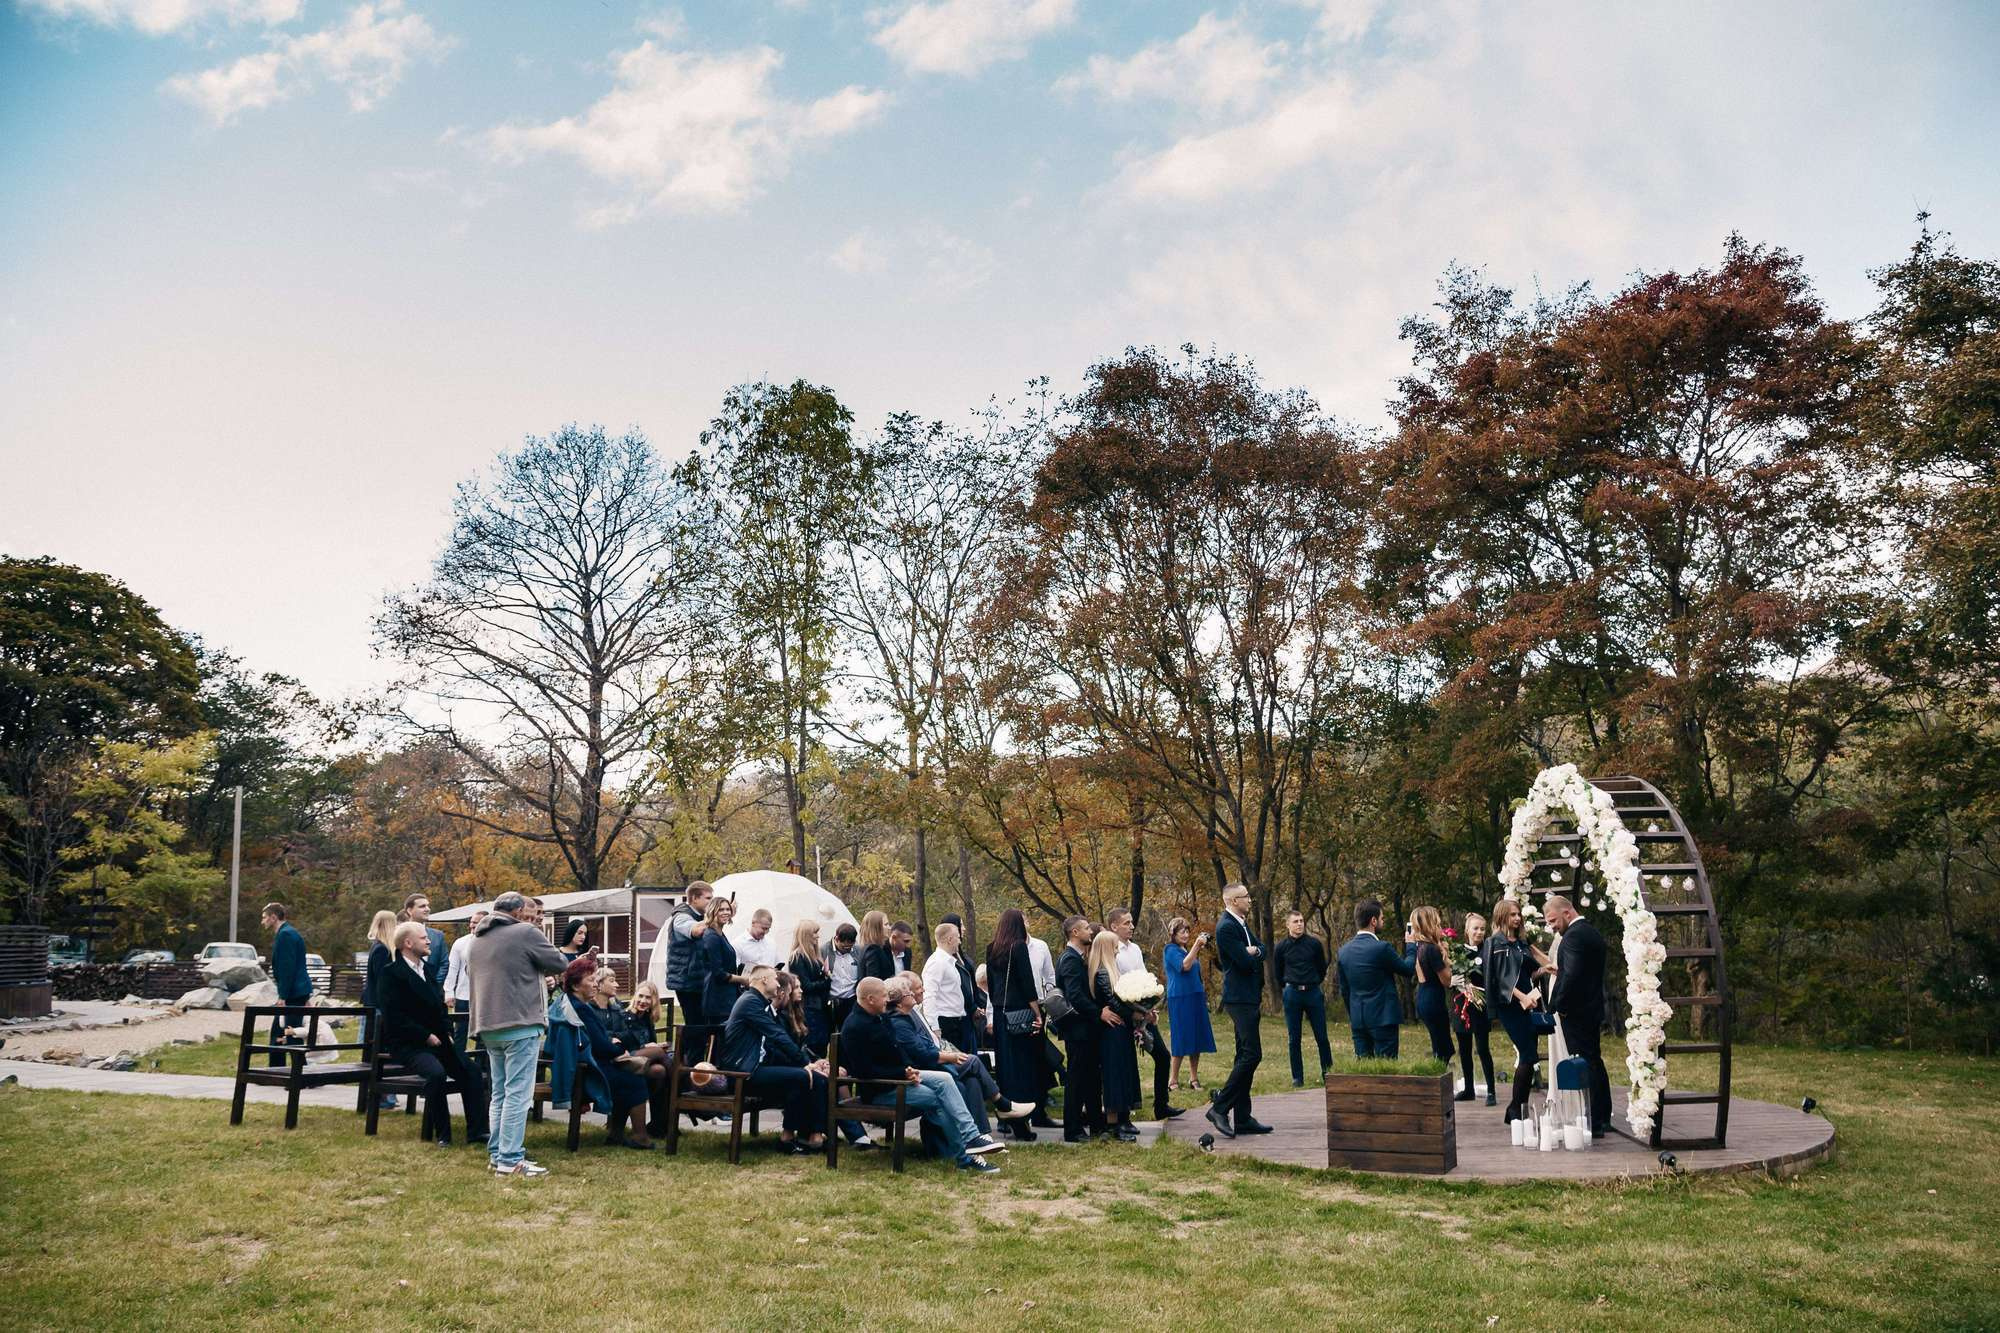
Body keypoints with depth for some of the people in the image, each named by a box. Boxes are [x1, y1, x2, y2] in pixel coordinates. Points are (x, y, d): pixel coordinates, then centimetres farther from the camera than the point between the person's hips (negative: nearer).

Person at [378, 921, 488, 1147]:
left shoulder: (426, 969, 17)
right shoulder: (390, 974, -8)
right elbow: (394, 1017, -16)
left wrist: (447, 1032, 6)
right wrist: (426, 1036, -17)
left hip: (436, 1041, 7)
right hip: (406, 1045, -7)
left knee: (470, 1070, -14)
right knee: (436, 1072, -32)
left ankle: (476, 1131, -12)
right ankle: (441, 1134, -18)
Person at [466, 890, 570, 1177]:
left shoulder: (476, 940, 14)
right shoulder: (525, 933, -8)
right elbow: (559, 964, -3)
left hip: (488, 1027, 8)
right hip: (520, 1024, -8)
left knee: (499, 1093, 17)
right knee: (518, 1093, -6)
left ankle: (496, 1154, 19)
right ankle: (510, 1160, -8)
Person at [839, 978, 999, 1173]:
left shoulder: (880, 1018, 14)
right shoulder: (854, 1028, -17)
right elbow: (865, 1071, -22)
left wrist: (909, 1071, 2)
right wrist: (903, 1073, -19)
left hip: (898, 1079, 9)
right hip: (879, 1091, -9)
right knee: (935, 1099, -22)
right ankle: (963, 1157, -16)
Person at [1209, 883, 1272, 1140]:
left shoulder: (1241, 924, 17)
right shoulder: (1226, 927, -16)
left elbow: (1261, 950, 13)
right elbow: (1245, 961, -20)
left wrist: (1254, 952, -8)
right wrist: (1254, 954, 0)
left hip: (1249, 998, 10)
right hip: (1240, 998, -10)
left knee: (1245, 1057, 10)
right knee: (1251, 1054, -14)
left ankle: (1243, 1119, 14)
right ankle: (1220, 1108, -9)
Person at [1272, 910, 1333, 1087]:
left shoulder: (1314, 943, 1)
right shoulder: (1281, 947, 2)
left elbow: (1322, 968, 14)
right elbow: (1278, 974, 15)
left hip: (1313, 992, 0)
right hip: (1292, 994, 0)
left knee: (1322, 1037, 1)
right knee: (1294, 1039, 2)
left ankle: (1328, 1073, 14)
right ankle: (1297, 1077, 9)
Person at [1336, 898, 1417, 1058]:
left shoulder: (1344, 950, 5)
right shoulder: (1381, 948, -15)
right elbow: (1409, 969, -1)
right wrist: (1410, 946, 14)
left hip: (1358, 1019, 6)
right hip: (1383, 1018, -6)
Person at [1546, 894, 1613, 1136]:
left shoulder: (1573, 935, -17)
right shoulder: (1593, 933, 14)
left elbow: (1572, 974, -24)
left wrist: (1559, 1005, -15)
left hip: (1576, 1010, -10)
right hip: (1594, 1008, 10)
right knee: (1595, 1063, 15)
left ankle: (1592, 1125, -6)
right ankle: (1603, 1119, 22)